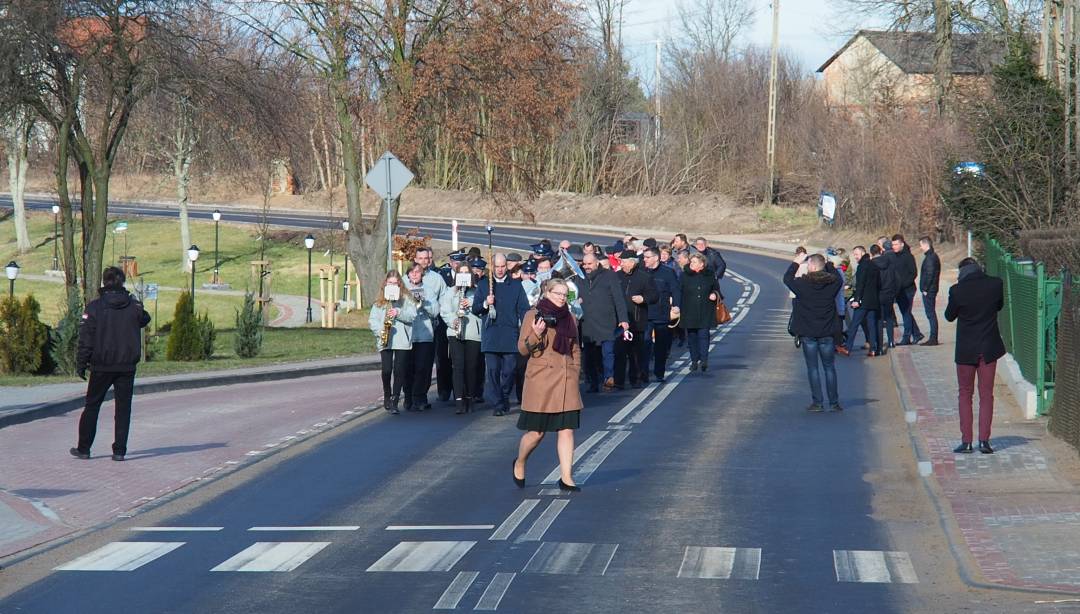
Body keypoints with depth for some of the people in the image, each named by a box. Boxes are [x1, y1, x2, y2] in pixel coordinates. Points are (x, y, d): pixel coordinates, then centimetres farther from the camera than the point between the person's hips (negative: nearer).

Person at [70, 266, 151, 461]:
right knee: (123, 407, 6)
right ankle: (119, 450, 3)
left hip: (101, 366, -1)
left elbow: (86, 339, -8)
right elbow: (144, 320, 19)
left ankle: (83, 448, 13)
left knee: (92, 405, 10)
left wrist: (81, 364, -2)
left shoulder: (94, 307, -8)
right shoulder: (133, 305, -2)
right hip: (127, 365, 1)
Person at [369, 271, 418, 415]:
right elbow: (372, 320, 8)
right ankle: (387, 396, 19)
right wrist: (379, 331, -8)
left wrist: (398, 313, -15)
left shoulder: (406, 298, 8)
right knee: (387, 370, -4)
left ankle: (394, 402, -3)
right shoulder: (380, 301, 12)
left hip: (402, 341, -1)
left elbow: (412, 315, -1)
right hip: (385, 341, 1)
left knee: (399, 371, -5)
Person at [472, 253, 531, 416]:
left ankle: (504, 399, 19)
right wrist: (485, 304, -9)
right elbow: (475, 309, 11)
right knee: (493, 371, -6)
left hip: (510, 335, 0)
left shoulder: (516, 285, 11)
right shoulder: (483, 284, 12)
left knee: (509, 370, -1)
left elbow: (524, 309, 9)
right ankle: (497, 405, -2)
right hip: (490, 335, 0)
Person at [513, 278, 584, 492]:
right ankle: (519, 463, 26)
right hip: (540, 380, -4)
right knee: (536, 432, -1)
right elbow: (522, 348, -1)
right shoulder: (533, 315, 0)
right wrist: (536, 336, -19)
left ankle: (566, 478, 0)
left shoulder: (570, 318, 12)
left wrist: (575, 374, 12)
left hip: (566, 382, 4)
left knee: (567, 430, -3)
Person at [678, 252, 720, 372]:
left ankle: (704, 360, -10)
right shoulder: (684, 276, 2)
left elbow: (716, 288, 18)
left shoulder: (709, 275, 5)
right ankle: (694, 360, 13)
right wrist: (677, 306, -8)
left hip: (705, 313, -1)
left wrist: (715, 294, -4)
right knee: (691, 336, 5)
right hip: (689, 312, 1)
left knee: (703, 335, -9)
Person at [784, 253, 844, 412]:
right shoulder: (833, 283, -6)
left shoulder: (803, 284, -12)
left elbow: (787, 278, 6)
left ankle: (817, 402, 1)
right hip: (827, 333, 2)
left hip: (808, 333, -2)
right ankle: (834, 403, 10)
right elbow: (840, 280, 18)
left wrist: (796, 263, 17)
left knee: (812, 368, 4)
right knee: (829, 367, 10)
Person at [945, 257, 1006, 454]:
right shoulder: (995, 285, -7)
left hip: (966, 350, -2)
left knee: (965, 395, 9)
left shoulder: (957, 290, -14)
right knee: (986, 395, 8)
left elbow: (949, 316, 0)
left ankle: (966, 441, 4)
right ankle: (984, 440, 1)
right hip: (989, 348, 2)